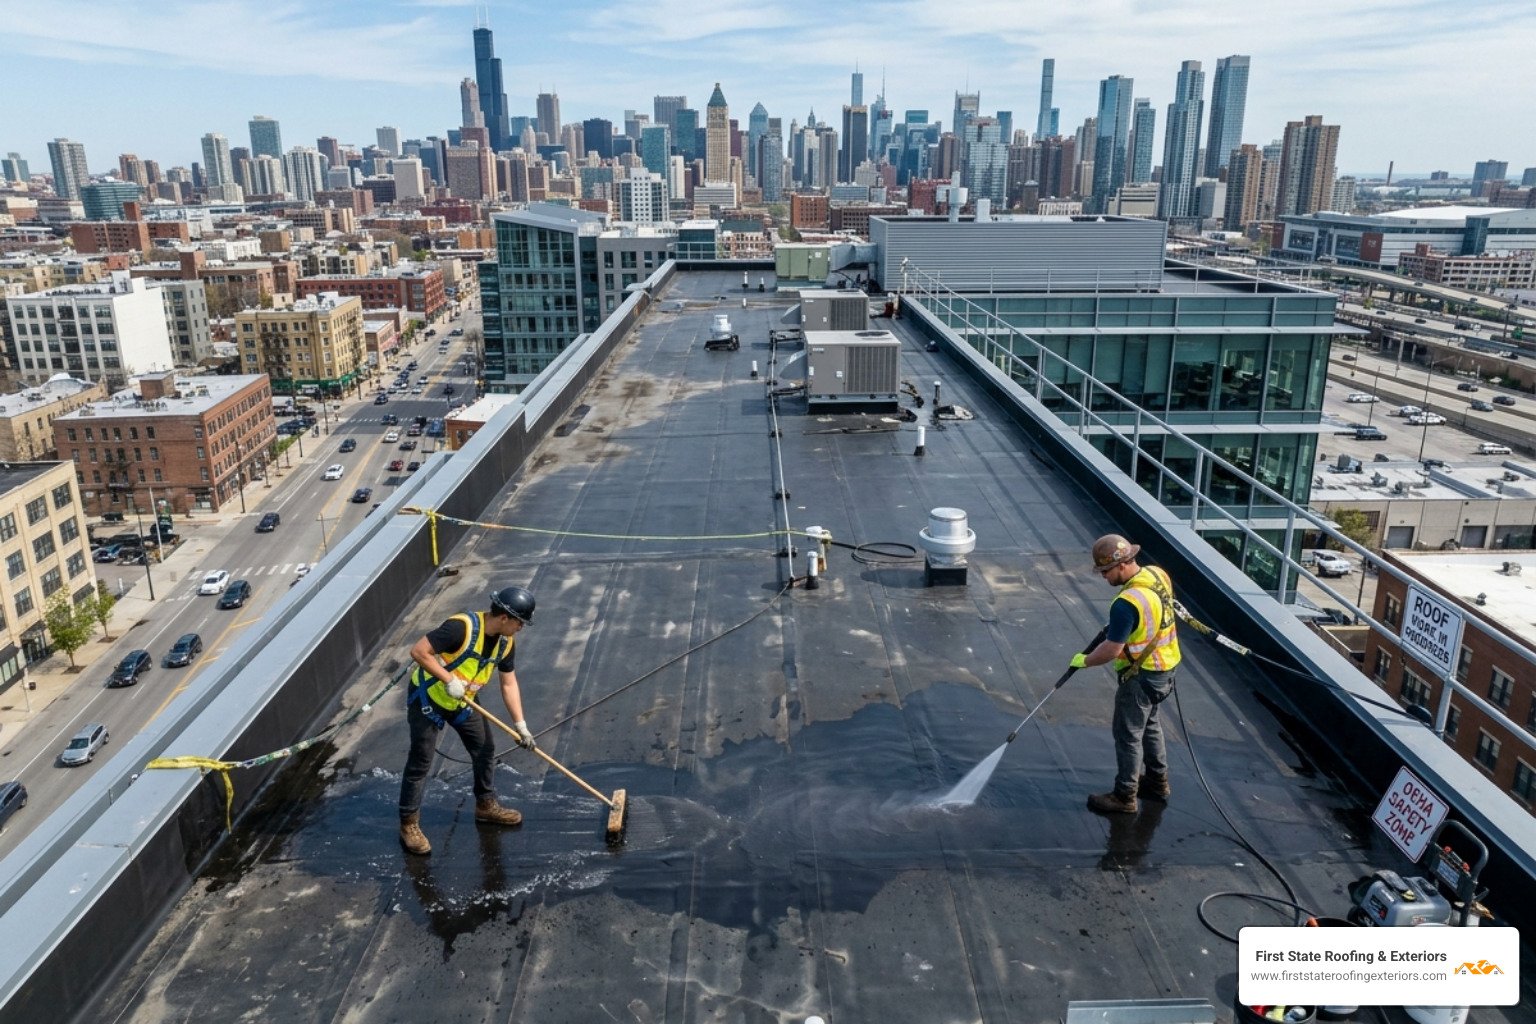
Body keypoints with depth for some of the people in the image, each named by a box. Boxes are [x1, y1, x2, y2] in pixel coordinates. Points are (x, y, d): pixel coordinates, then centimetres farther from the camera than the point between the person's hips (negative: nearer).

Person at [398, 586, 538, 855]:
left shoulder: (506, 643, -8)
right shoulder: (461, 627, -33)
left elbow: (509, 684, 1)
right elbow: (418, 651, -32)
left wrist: (521, 724, -2)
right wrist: (449, 679, -32)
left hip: (462, 701, 8)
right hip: (427, 698, -7)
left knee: (485, 749, 12)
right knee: (420, 763, -1)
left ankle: (486, 805, 31)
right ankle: (409, 824, 14)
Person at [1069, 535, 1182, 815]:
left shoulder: (1126, 604, -32)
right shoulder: (1157, 574, -5)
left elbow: (1112, 650, -25)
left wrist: (1084, 661, -8)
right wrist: (1115, 627, 16)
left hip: (1141, 676, -9)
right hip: (1165, 666, 9)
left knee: (1128, 734, 6)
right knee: (1149, 723, 26)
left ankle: (1124, 796, 19)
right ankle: (1157, 781, 41)